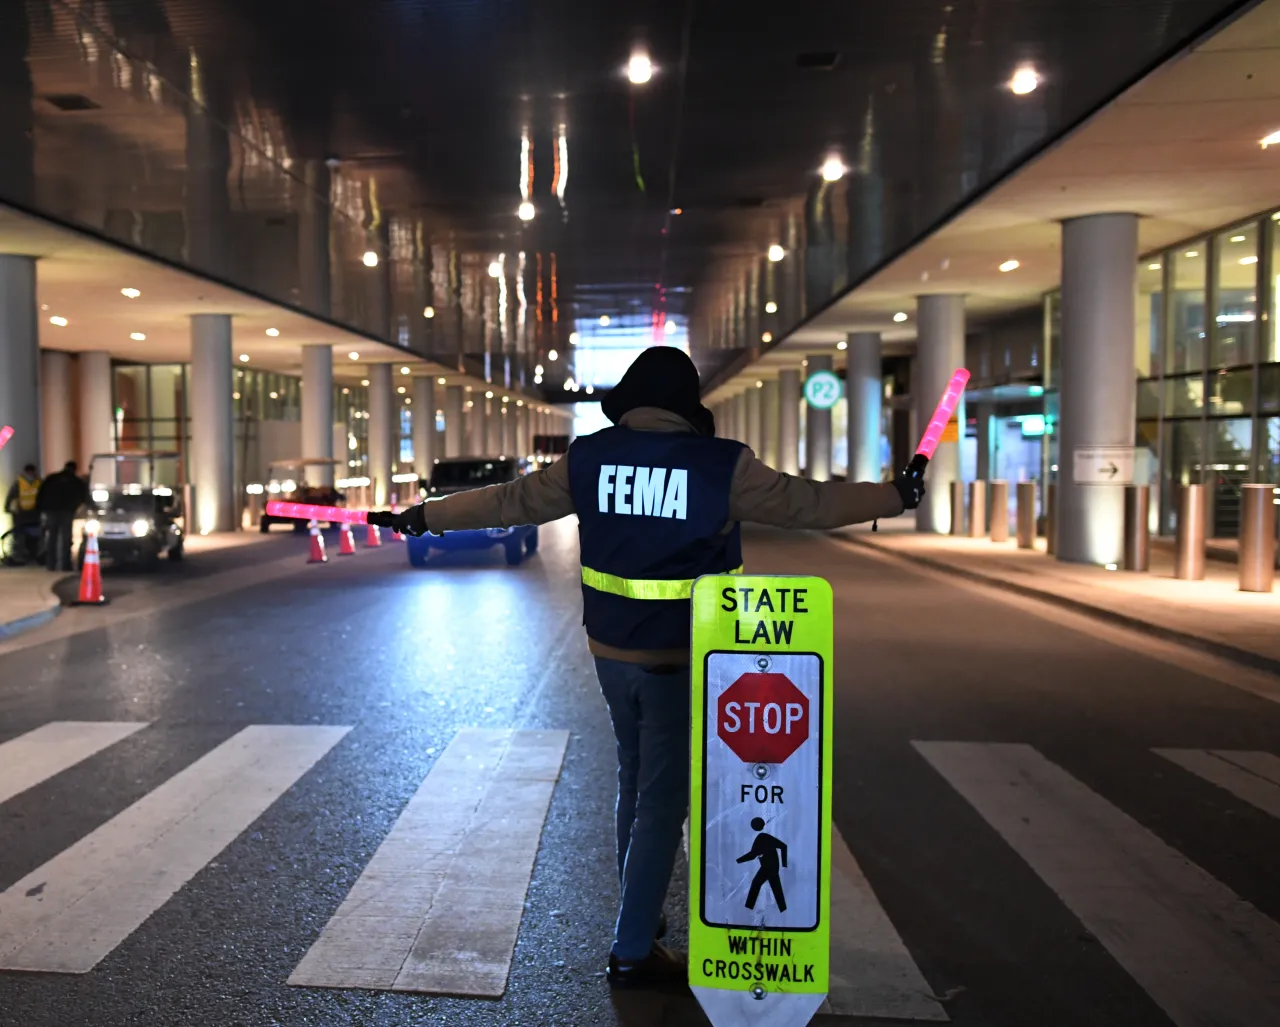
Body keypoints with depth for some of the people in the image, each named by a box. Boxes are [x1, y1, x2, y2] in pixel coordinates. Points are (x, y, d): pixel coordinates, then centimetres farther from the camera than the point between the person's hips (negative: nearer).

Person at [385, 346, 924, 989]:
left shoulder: (588, 459, -2)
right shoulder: (722, 466, -13)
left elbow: (507, 501, 6)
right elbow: (811, 503, -5)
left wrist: (425, 515, 20)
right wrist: (895, 495, 10)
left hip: (611, 653, 5)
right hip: (681, 660, -5)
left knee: (636, 783, 22)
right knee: (662, 801, 6)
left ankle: (641, 917, 37)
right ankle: (632, 951, 12)